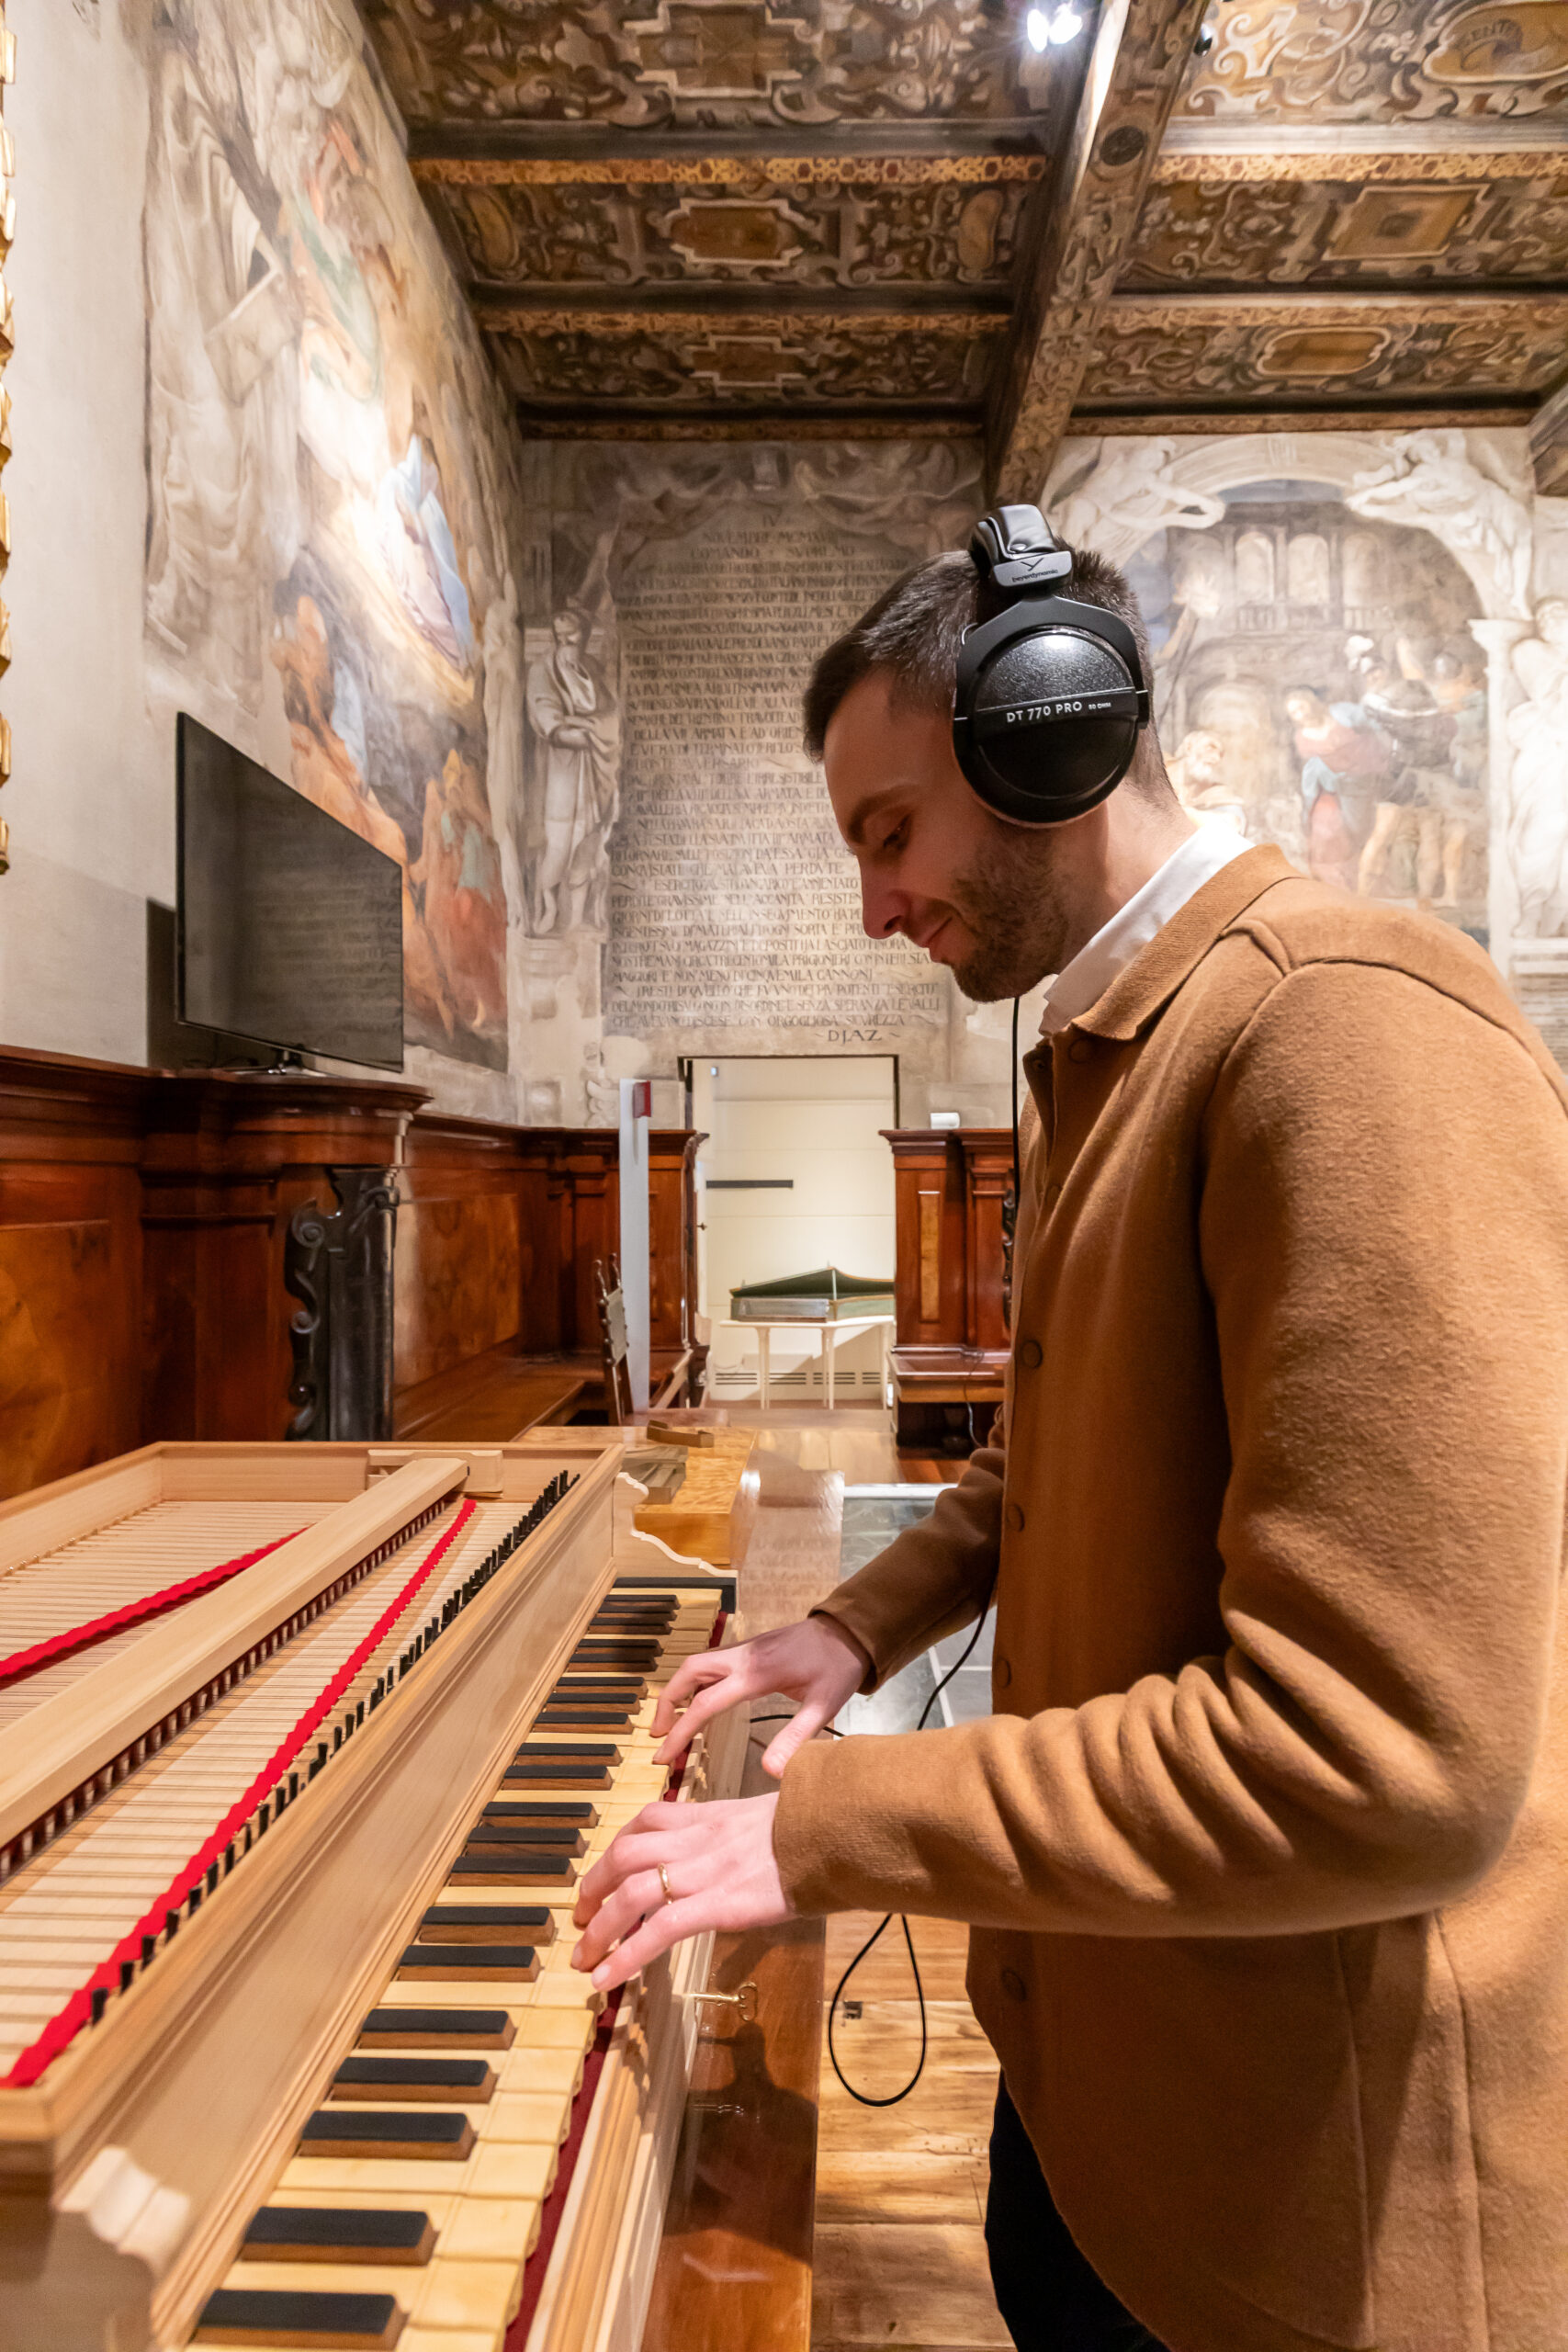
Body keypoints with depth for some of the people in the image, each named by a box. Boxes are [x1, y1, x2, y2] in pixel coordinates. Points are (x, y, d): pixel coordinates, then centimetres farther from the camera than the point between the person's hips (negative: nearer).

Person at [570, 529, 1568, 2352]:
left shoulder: (1356, 1027, -26)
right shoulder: (1108, 1058, 6)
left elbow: (1386, 1764, -31)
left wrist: (820, 1830, -24)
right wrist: (867, 1622, 1)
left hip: (1320, 2132, -8)